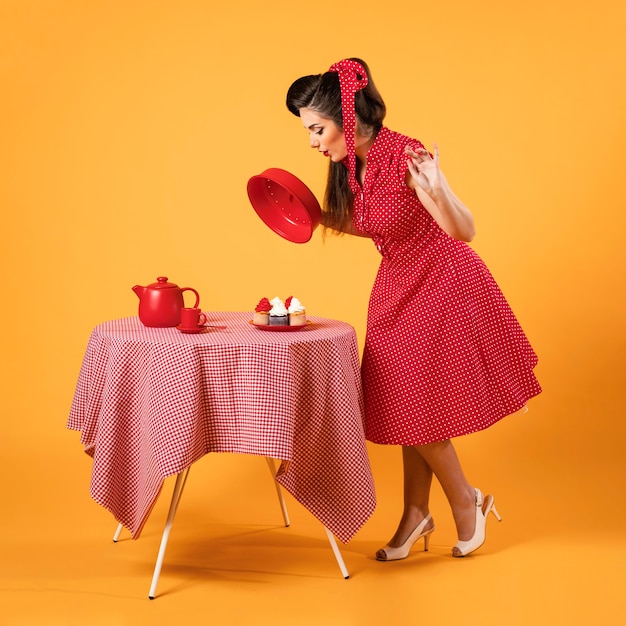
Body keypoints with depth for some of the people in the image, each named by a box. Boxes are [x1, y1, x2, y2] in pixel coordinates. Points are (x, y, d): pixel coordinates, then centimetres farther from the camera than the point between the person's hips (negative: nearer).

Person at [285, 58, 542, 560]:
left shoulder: (407, 158, -25)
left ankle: (468, 502, 25)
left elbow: (464, 230, -29)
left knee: (421, 410, -1)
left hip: (444, 285, -7)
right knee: (405, 407, 12)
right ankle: (416, 515, 27)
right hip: (397, 290, 7)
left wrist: (437, 191, -47)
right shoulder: (349, 165, -1)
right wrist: (321, 216, 7)